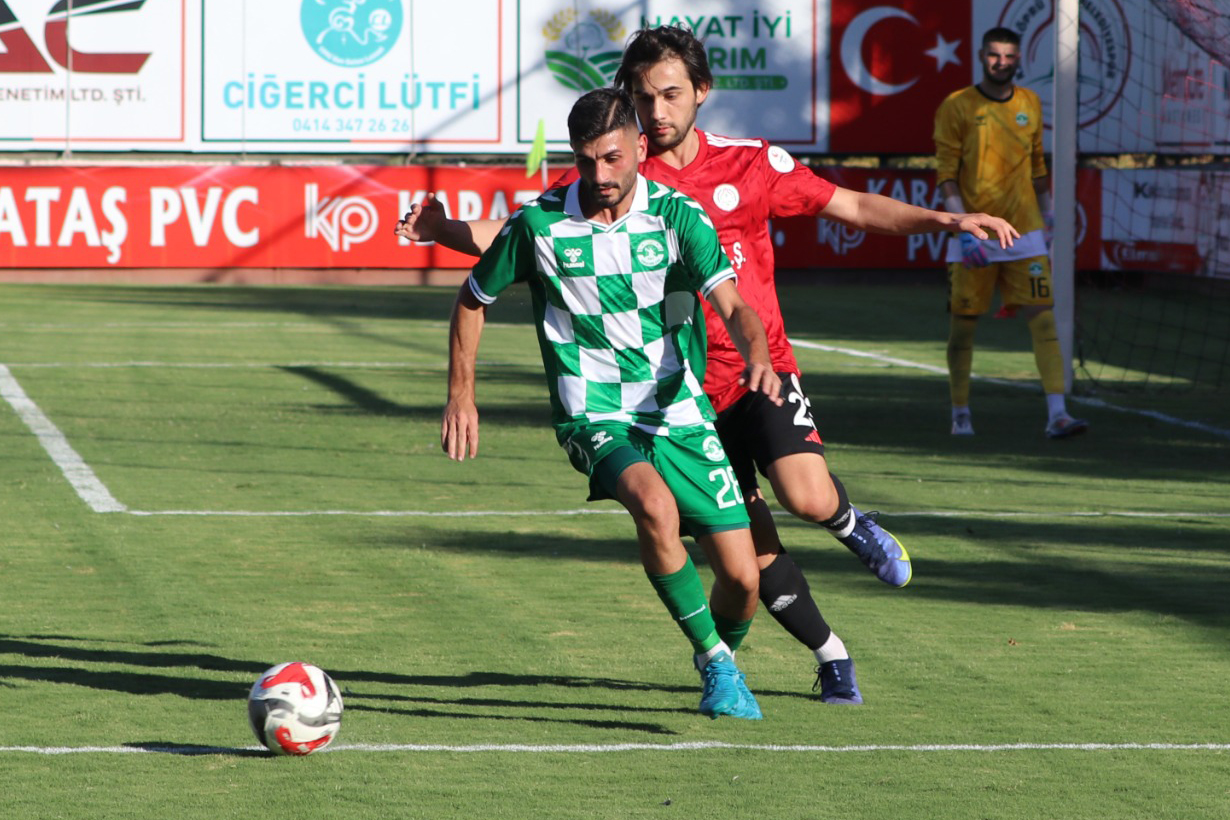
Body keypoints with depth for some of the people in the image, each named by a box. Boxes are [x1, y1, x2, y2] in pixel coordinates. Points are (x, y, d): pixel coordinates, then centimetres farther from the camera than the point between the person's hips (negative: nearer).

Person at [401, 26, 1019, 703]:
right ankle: (832, 658, 25)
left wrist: (944, 220, -6)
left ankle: (851, 524, 10)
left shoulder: (751, 165, -1)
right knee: (753, 552, 3)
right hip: (682, 389, 1)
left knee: (807, 496, -26)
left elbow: (854, 207, 5)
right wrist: (444, 230, -21)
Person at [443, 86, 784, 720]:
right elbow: (473, 298, 10)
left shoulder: (677, 215, -7)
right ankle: (718, 668, -20)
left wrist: (757, 355, -40)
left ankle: (722, 656, 35)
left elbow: (733, 306, -18)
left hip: (682, 415, 2)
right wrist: (461, 397, 5)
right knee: (655, 505, -35)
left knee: (742, 581, -2)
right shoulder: (540, 223, -6)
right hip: (597, 420, -2)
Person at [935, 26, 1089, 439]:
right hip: (974, 235, -3)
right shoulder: (956, 107, -3)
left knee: (1043, 318, -8)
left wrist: (1048, 216, 23)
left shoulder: (1029, 104, 10)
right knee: (963, 322, 3)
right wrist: (963, 230, -17)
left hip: (1024, 233, 3)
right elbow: (946, 174, -7)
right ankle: (960, 412, 18)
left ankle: (1057, 413, -14)